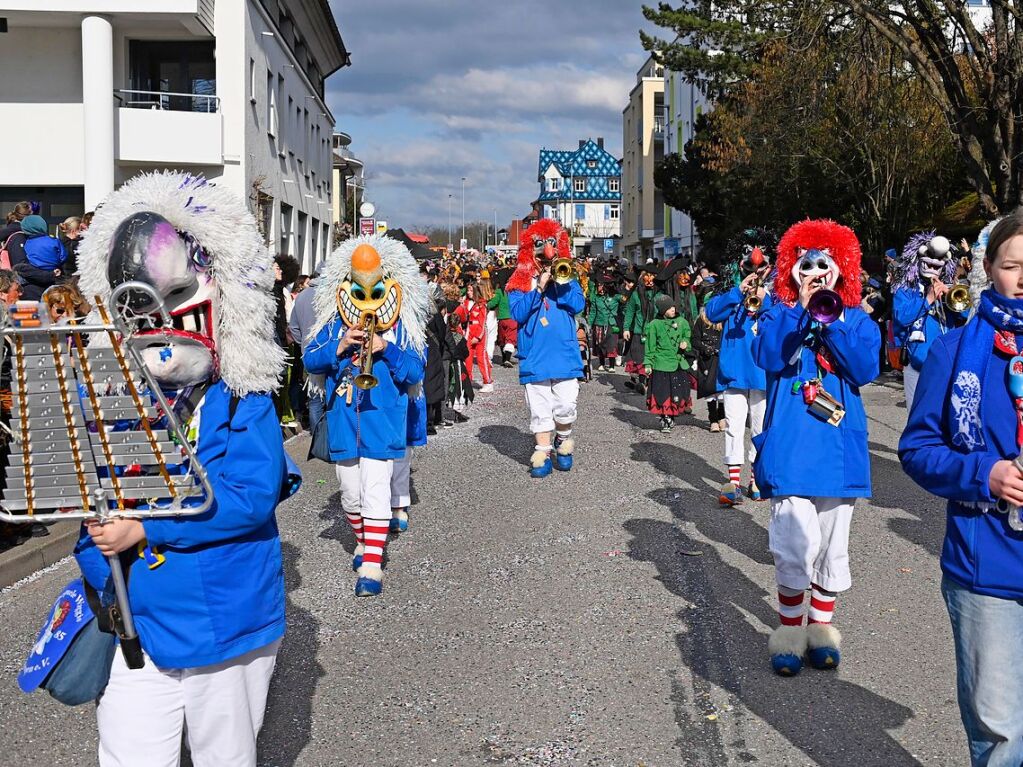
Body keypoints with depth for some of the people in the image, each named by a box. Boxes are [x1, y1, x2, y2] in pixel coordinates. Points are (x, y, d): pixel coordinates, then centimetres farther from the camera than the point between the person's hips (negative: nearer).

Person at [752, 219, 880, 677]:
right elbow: (769, 357, -14)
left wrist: (830, 322, -14)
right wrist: (800, 308, -18)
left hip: (839, 447, 2)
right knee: (797, 540, -7)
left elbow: (865, 369, -8)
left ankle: (821, 627, 25)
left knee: (833, 543, 10)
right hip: (790, 446, -2)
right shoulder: (780, 314, 5)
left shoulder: (856, 319, 8)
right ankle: (790, 629, 10)